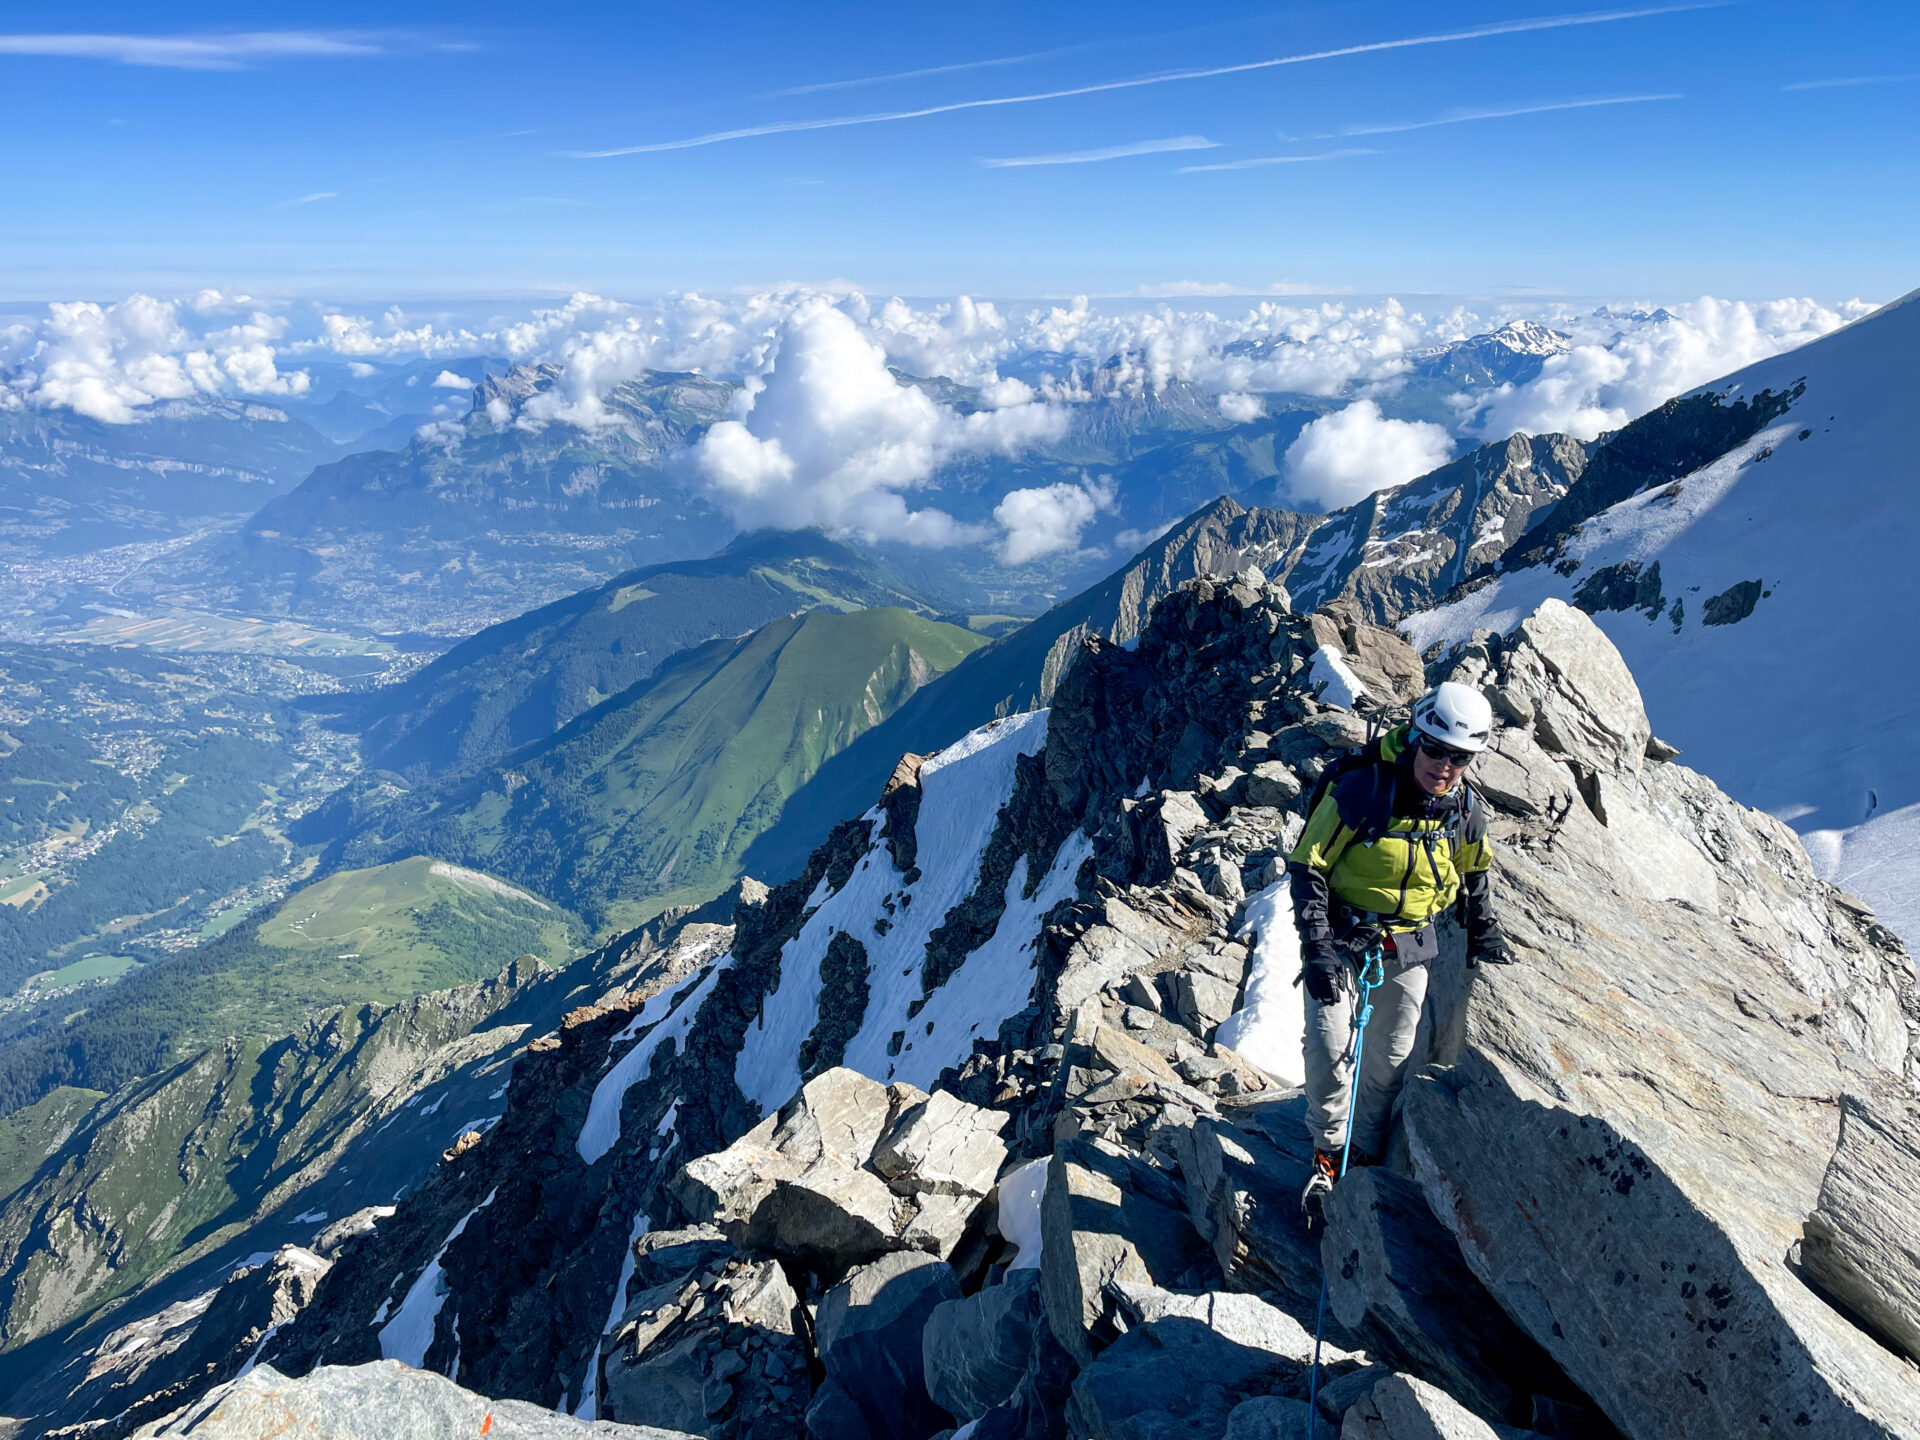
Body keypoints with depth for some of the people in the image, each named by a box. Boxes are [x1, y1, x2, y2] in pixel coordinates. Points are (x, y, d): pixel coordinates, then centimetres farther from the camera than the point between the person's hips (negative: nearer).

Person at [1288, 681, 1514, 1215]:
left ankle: (1367, 1151, 32)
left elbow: (1473, 874, 16)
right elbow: (1306, 867, -17)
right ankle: (1329, 1152, 15)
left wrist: (1484, 936, 22)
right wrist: (1317, 947, -21)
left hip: (1409, 949, 4)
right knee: (1329, 1049, -8)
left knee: (1391, 1057, 12)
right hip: (1341, 938, -4)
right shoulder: (1359, 790, -21)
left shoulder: (1466, 810, -5)